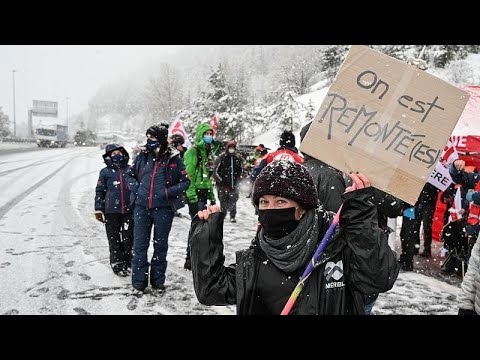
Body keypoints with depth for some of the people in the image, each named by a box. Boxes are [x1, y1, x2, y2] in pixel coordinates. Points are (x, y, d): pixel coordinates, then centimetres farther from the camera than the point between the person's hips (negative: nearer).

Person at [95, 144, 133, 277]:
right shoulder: (105, 172, 4)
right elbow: (99, 191, 7)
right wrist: (98, 209, 3)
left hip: (129, 210, 1)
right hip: (111, 211, -1)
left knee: (129, 238, 5)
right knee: (114, 239, 5)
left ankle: (129, 262, 20)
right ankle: (117, 265, 15)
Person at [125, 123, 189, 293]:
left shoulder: (173, 159, -5)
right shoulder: (143, 156, 4)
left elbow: (185, 182, -2)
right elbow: (130, 175, 15)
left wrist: (167, 193, -12)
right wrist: (137, 188, -2)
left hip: (163, 208, -2)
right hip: (142, 207, 2)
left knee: (160, 245, 10)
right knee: (140, 244, 4)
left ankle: (158, 280, 24)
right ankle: (139, 281, 16)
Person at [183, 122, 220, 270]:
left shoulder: (209, 152, 17)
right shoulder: (193, 152, -9)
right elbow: (189, 176, -15)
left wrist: (212, 197, 19)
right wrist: (192, 199, -20)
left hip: (205, 194, 8)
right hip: (195, 194, -8)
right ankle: (190, 259, 1)